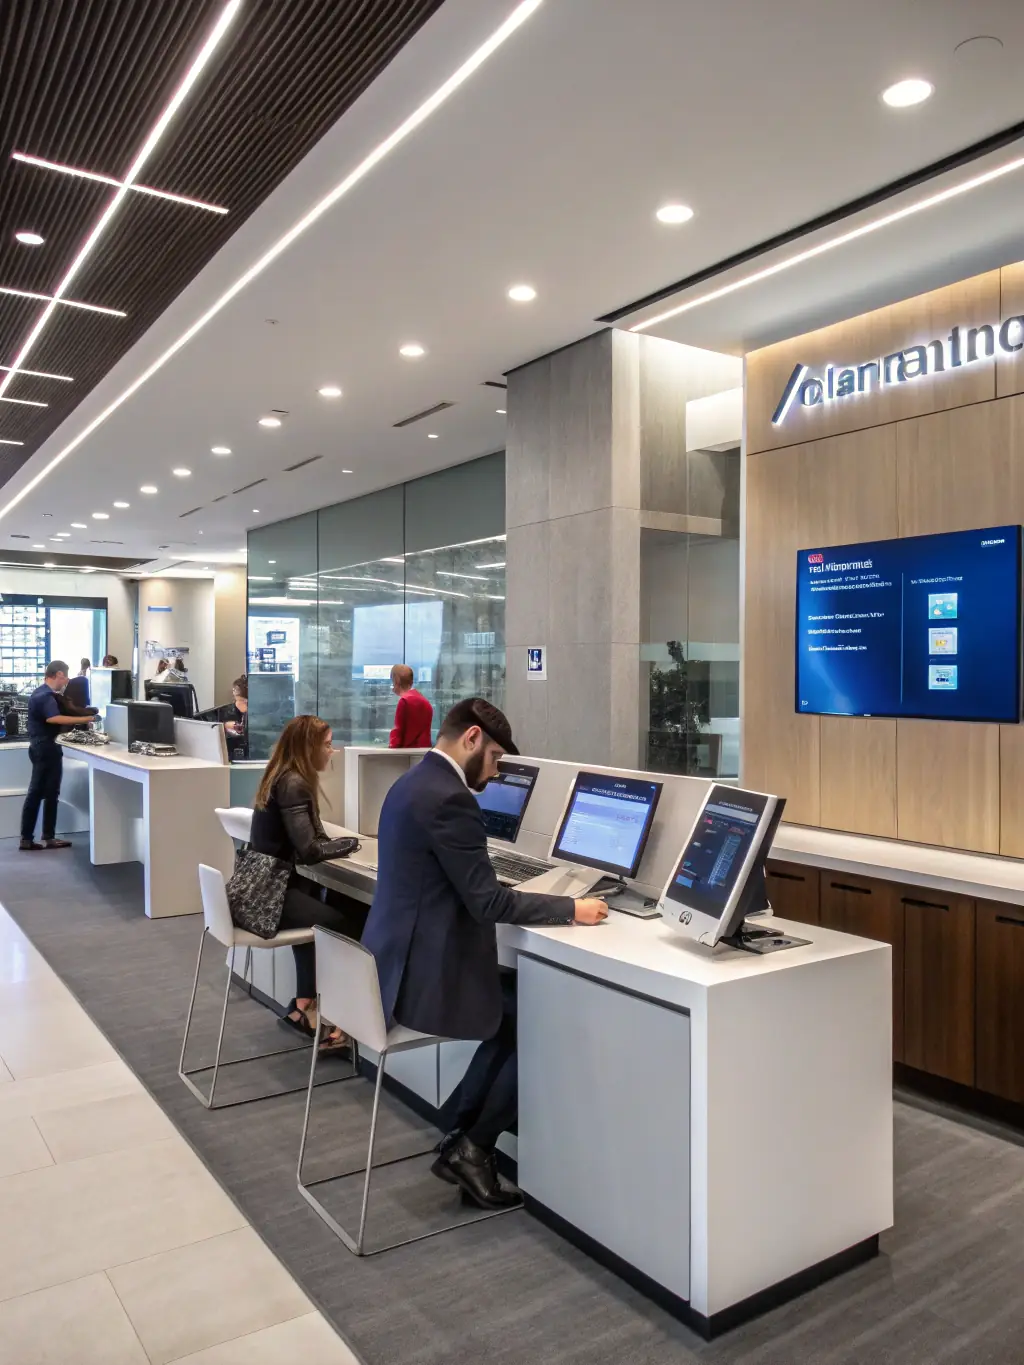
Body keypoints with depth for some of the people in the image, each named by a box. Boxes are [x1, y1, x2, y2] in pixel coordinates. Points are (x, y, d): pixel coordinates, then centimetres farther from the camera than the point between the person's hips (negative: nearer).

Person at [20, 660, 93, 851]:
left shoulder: (41, 692, 14)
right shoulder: (46, 696, -19)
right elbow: (53, 718, -36)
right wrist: (83, 719, -38)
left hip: (40, 747, 10)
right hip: (47, 748, -10)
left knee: (35, 793, 10)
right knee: (50, 794, 0)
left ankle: (26, 839, 12)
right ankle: (49, 838, 8)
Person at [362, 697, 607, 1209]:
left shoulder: (413, 782, 10)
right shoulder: (449, 800, -22)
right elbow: (488, 903, -22)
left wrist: (507, 894, 12)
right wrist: (571, 909, -12)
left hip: (400, 964, 10)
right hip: (425, 978, -10)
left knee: (520, 1005, 21)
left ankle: (462, 1133, 23)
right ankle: (473, 1148, 13)